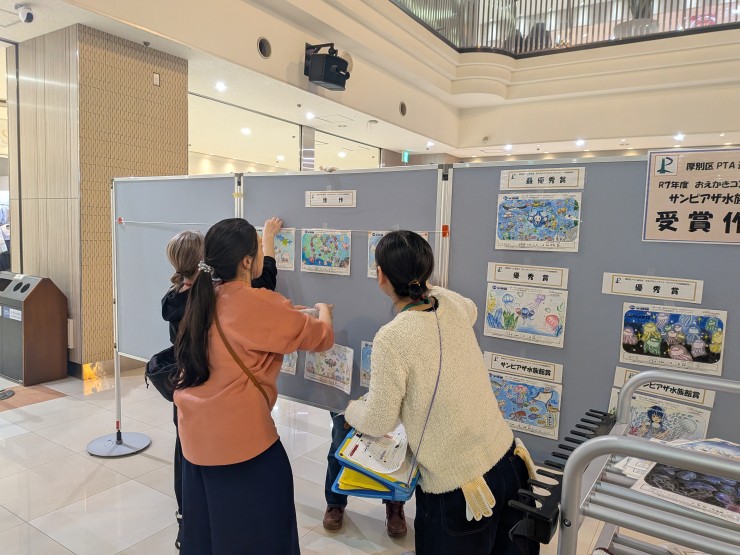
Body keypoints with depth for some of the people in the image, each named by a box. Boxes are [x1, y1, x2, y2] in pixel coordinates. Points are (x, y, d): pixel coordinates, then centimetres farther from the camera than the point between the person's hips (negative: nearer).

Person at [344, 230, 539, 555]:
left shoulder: (391, 339, -21)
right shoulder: (451, 304, -3)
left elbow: (378, 424, -11)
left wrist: (352, 410, 11)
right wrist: (424, 284, 36)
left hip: (458, 490, -6)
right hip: (507, 462, 6)